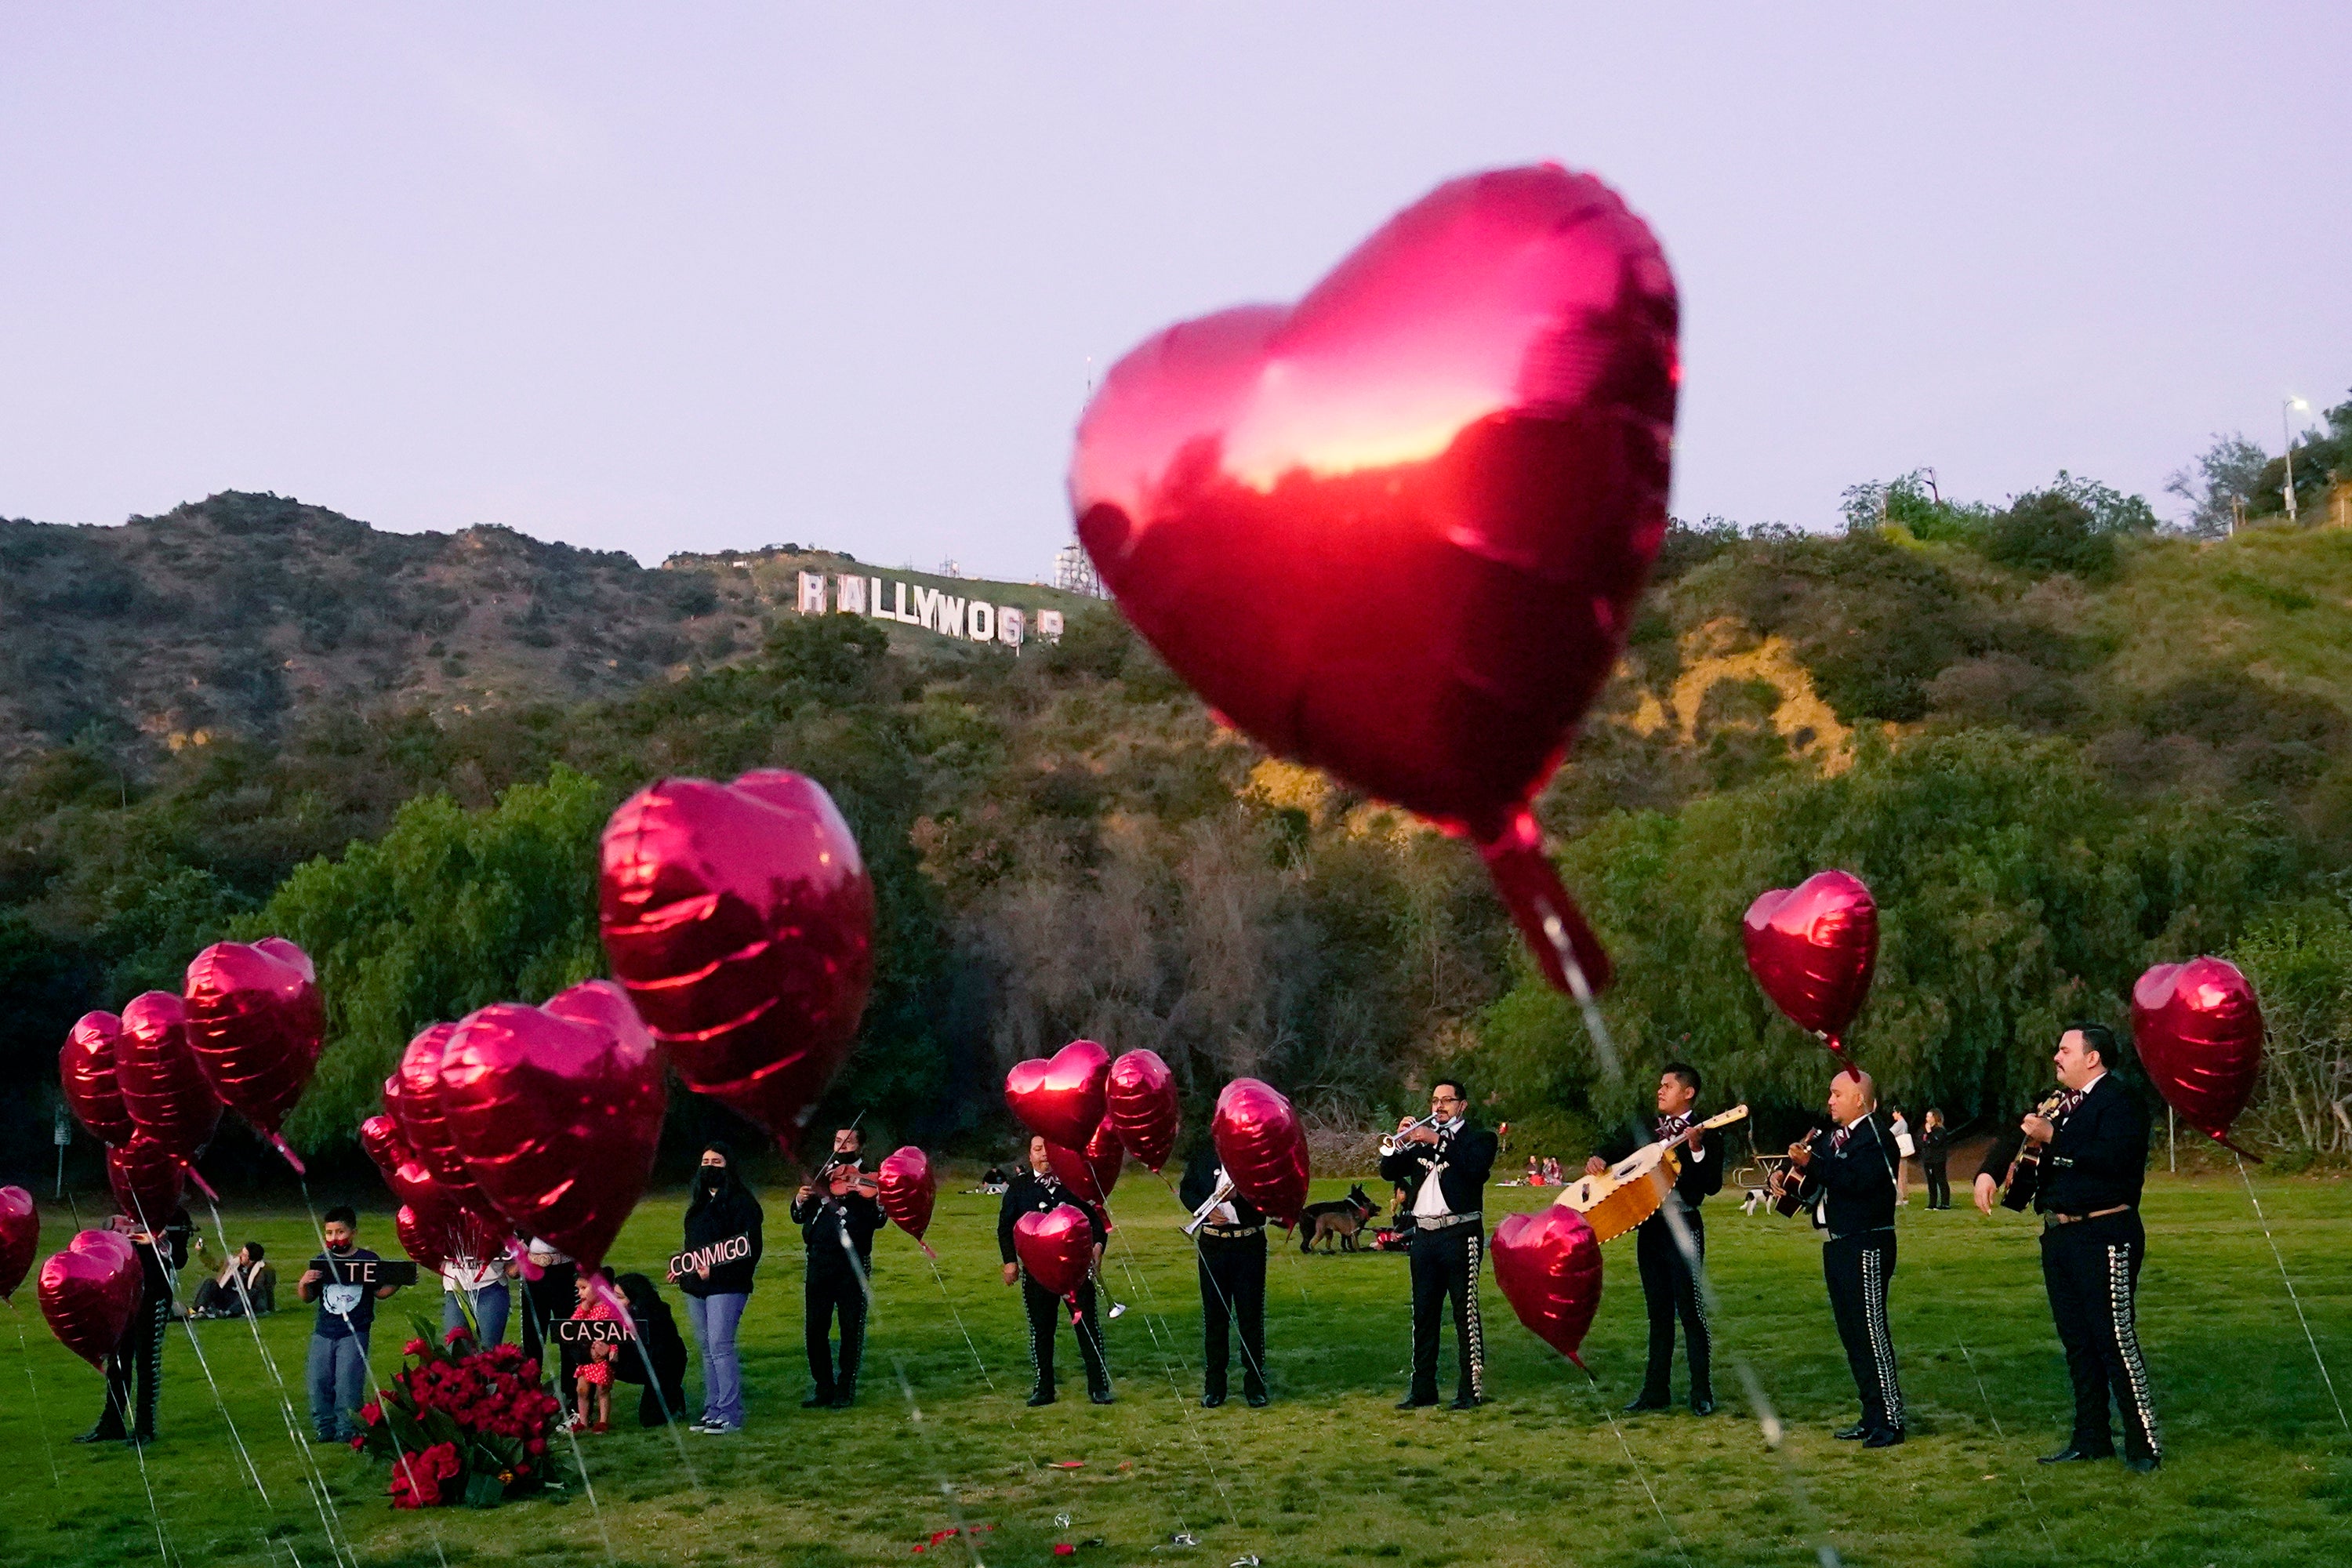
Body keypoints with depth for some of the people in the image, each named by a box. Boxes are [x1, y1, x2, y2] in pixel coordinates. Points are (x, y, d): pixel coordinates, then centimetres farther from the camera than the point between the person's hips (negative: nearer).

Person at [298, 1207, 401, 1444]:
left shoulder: (369, 1260, 1)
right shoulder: (321, 1262, 9)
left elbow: (379, 1292, 6)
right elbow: (308, 1297, 12)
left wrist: (397, 1283, -12)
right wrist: (303, 1284, -9)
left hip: (354, 1333, -4)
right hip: (323, 1333, 4)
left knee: (347, 1384, -8)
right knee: (318, 1383, 4)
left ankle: (347, 1431, -1)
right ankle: (324, 1429, 15)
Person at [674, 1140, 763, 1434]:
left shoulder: (741, 1202, -7)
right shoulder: (699, 1203, 19)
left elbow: (747, 1247, -14)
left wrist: (715, 1270, -19)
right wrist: (680, 1269, 10)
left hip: (726, 1286, -8)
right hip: (696, 1288, 8)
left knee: (720, 1346, -12)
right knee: (707, 1349, 10)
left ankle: (730, 1415, -10)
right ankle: (712, 1411, 15)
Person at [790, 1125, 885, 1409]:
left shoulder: (868, 1180, -1)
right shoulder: (821, 1176, 13)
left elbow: (876, 1222, -13)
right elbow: (799, 1217, 13)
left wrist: (880, 1206, -33)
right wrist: (800, 1201, -8)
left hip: (851, 1264, -4)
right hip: (818, 1262, 4)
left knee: (852, 1329, 2)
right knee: (814, 1329, 6)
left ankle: (846, 1390, 11)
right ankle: (823, 1388, 16)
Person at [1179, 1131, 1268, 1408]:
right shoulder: (1203, 1146, 6)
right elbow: (1187, 1189, 9)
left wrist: (1238, 1196, -25)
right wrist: (1205, 1209, -10)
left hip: (1249, 1242, -2)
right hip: (1212, 1242, 2)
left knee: (1251, 1315, 2)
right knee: (1214, 1315, 6)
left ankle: (1254, 1385, 12)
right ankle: (1214, 1387, 14)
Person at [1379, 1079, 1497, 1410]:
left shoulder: (1478, 1138, 5)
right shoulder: (1421, 1139, 19)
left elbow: (1477, 1166, -17)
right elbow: (1389, 1172, 11)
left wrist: (1437, 1141, -20)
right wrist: (1400, 1142, -6)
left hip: (1461, 1236, -5)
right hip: (1423, 1235, 5)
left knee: (1466, 1312, -5)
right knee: (1424, 1314, 7)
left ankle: (1472, 1388, -2)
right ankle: (1423, 1388, 13)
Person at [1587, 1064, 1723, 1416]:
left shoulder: (1706, 1136, -6)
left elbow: (1712, 1186, -15)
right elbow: (1617, 1152, 21)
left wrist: (1696, 1149, -27)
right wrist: (1597, 1160, -1)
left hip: (1682, 1228, -6)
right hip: (1649, 1226, 6)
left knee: (1690, 1310, -5)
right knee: (1659, 1311, 12)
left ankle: (1702, 1394, 2)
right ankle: (1656, 1390, 17)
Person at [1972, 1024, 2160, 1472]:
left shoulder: (2121, 1102, -10)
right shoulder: (2060, 1105, 17)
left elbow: (2112, 1157, -25)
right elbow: (2017, 1139, 16)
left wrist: (2053, 1139, -23)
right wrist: (1989, 1171, -3)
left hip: (2103, 1237, -9)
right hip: (2059, 1235, 9)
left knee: (2115, 1340, -8)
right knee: (2077, 1343, 14)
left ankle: (2144, 1442, -1)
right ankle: (2091, 1438, 22)